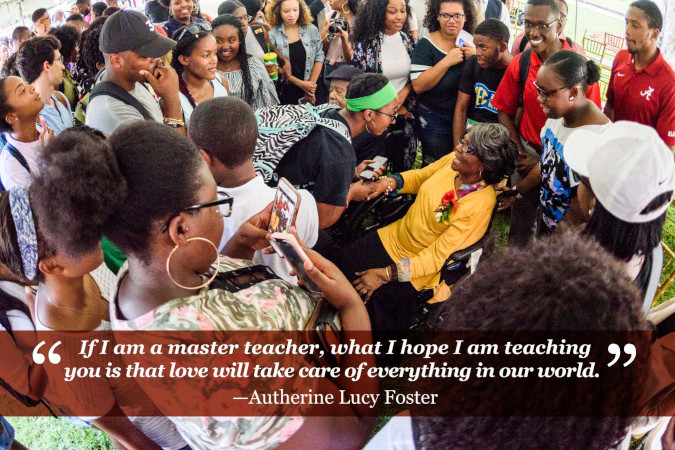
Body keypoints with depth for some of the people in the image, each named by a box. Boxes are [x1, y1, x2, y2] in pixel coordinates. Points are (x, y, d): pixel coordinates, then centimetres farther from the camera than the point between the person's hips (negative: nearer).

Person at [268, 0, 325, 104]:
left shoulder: (311, 30, 0)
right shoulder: (272, 35, -6)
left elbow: (319, 57, 1)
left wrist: (311, 84, -7)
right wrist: (300, 83, -13)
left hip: (310, 91, 2)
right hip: (284, 93, -1)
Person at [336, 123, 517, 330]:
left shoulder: (480, 205, -29)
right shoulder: (453, 160, -11)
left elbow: (438, 256, -26)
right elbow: (419, 177, 10)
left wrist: (385, 275, -26)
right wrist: (390, 182, -12)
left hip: (421, 266, -6)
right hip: (397, 235, 7)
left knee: (371, 297, -18)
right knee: (345, 258, -5)